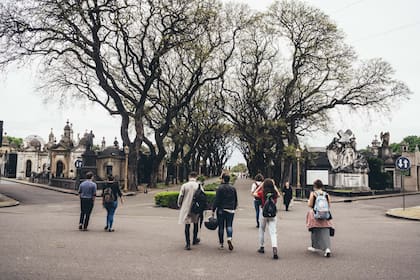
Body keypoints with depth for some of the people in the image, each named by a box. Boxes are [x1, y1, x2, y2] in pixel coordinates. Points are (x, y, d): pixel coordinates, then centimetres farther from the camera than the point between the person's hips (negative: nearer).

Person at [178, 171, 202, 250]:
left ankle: (188, 244, 0)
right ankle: (194, 240, 36)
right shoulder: (198, 185, -4)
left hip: (186, 208, -1)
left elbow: (180, 197, -2)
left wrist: (179, 205, 13)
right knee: (196, 223, 22)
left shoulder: (184, 185, -4)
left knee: (187, 225, 3)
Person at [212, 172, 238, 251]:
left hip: (221, 210, -3)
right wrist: (234, 208, 25)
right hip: (231, 210, 3)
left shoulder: (220, 188, -9)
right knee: (229, 226, 8)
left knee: (221, 227, 7)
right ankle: (229, 238, -16)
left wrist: (213, 210, -5)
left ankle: (221, 243, 14)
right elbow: (236, 200, 13)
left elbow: (216, 200, -11)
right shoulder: (233, 188, 6)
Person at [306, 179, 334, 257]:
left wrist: (308, 201, 12)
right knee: (325, 232, 0)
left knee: (315, 231, 14)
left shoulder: (313, 193, -7)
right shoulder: (326, 194, 2)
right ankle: (327, 248, -16)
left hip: (315, 215, -2)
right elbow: (329, 206, 5)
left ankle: (315, 246, 28)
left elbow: (310, 205, -9)